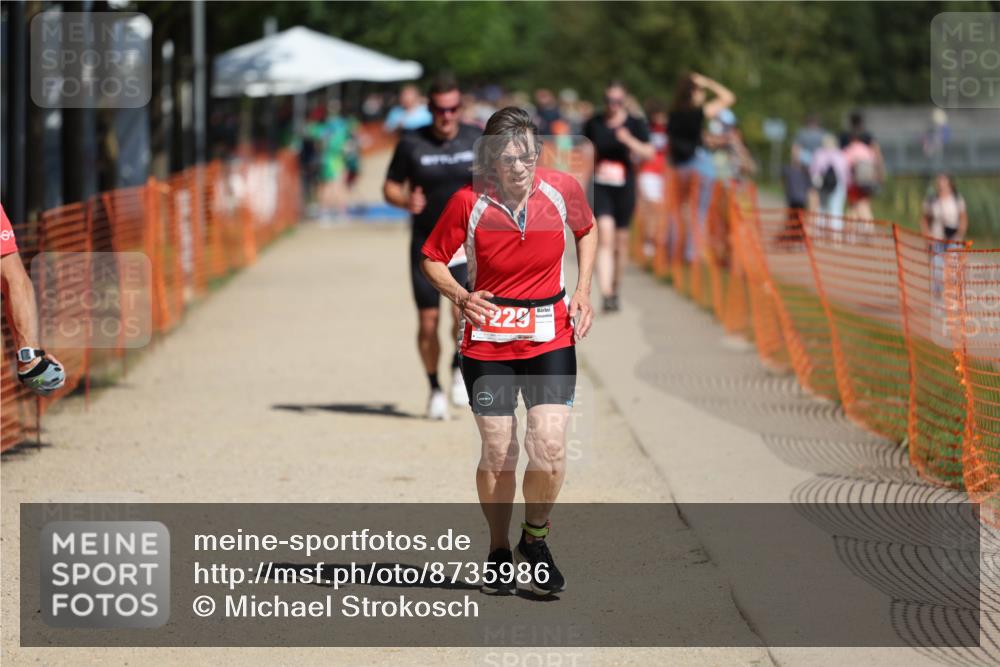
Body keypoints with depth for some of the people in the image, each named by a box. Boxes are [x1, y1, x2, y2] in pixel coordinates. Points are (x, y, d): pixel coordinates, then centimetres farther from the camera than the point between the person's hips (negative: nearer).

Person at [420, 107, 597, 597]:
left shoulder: (563, 190, -8)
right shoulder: (469, 203, -13)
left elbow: (587, 231, 15)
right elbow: (432, 258, 1)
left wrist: (583, 291, 5)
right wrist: (461, 297, -16)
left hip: (550, 338, 1)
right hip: (487, 341, -1)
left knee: (549, 445, -13)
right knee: (497, 453, 1)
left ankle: (535, 540, 12)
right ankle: (499, 552, 23)